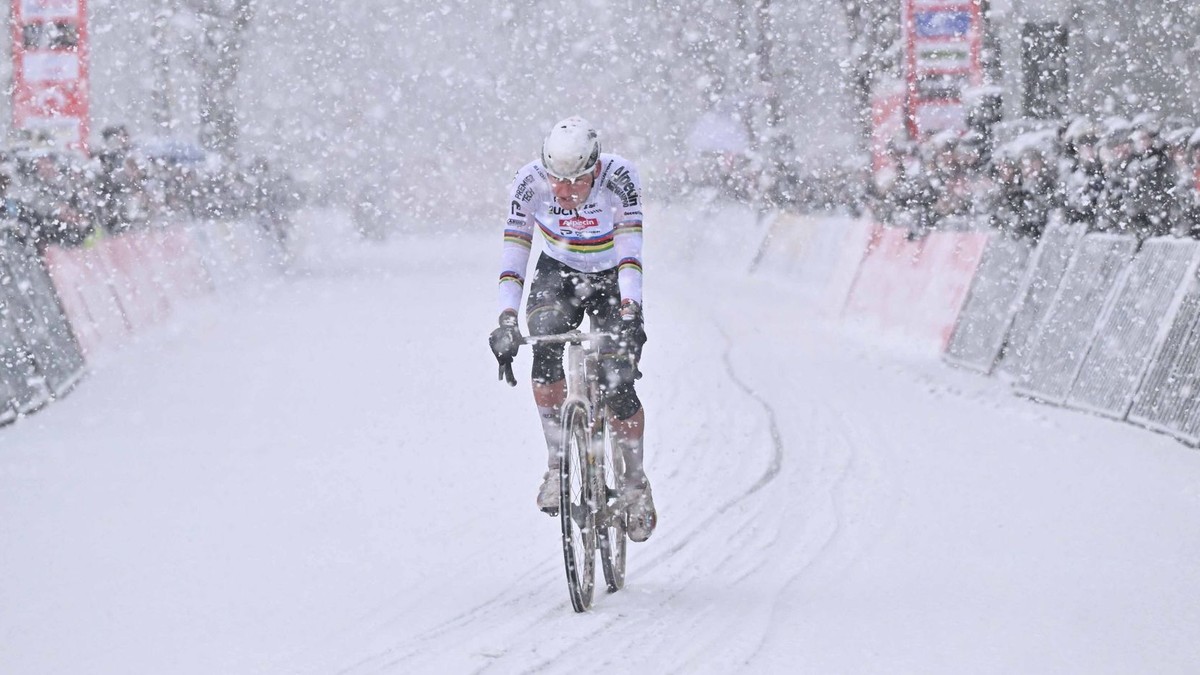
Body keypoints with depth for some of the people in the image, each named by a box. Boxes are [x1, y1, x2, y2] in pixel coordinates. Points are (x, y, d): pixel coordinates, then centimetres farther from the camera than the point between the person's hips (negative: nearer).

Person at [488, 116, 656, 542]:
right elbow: (513, 251, -25)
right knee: (546, 347, -30)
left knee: (617, 386, -15)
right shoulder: (530, 182, -24)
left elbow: (630, 247, -34)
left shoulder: (619, 178, -29)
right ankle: (557, 462, -17)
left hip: (612, 280, -1)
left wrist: (630, 308, -48)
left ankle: (636, 480, 8)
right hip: (557, 273, 1)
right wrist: (507, 318, -36)